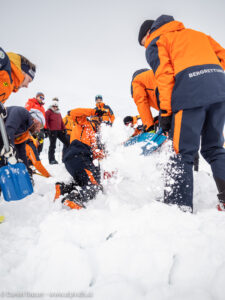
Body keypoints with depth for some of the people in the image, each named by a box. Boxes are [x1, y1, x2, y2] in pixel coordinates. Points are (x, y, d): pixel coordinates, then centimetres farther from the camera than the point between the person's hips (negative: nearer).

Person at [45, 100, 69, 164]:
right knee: (52, 145, -4)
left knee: (67, 142, 4)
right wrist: (48, 129, -13)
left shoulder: (59, 113, 22)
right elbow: (46, 121, -5)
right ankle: (51, 160, 2)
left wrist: (64, 129, 15)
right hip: (52, 131, -7)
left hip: (59, 130, 7)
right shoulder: (48, 112, 2)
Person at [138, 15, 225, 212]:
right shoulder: (195, 33, 34)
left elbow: (164, 75, -3)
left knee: (182, 153, -4)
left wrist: (165, 111, -6)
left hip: (190, 93, -6)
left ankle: (179, 207, -6)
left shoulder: (156, 42, 15)